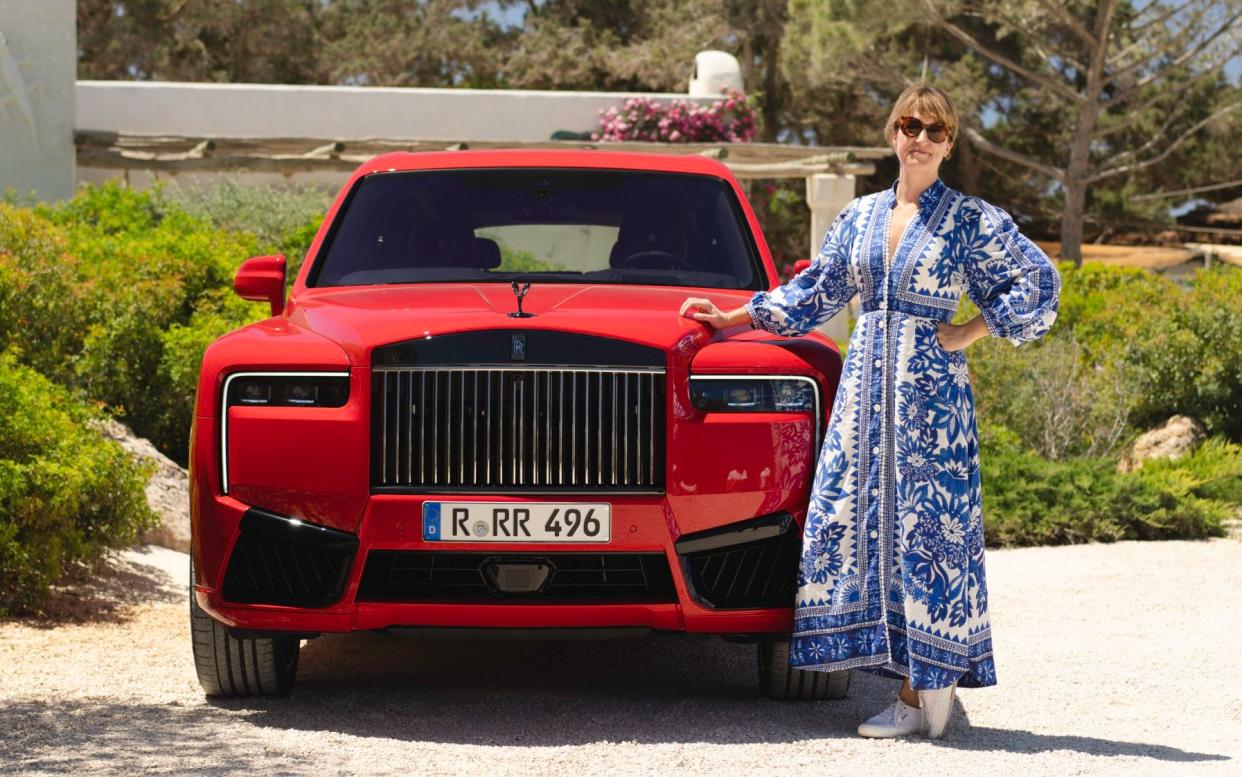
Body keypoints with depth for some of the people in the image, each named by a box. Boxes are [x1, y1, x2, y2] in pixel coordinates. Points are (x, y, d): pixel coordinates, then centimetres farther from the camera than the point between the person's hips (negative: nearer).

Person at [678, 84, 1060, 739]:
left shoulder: (971, 221, 0)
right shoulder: (860, 217, 13)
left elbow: (1038, 280, 1)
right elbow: (811, 293, 19)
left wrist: (971, 332, -4)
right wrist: (730, 319, 18)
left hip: (930, 389, -5)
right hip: (866, 387, 5)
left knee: (925, 526, -6)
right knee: (850, 519, -1)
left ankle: (921, 693, -2)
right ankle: (930, 685, 5)